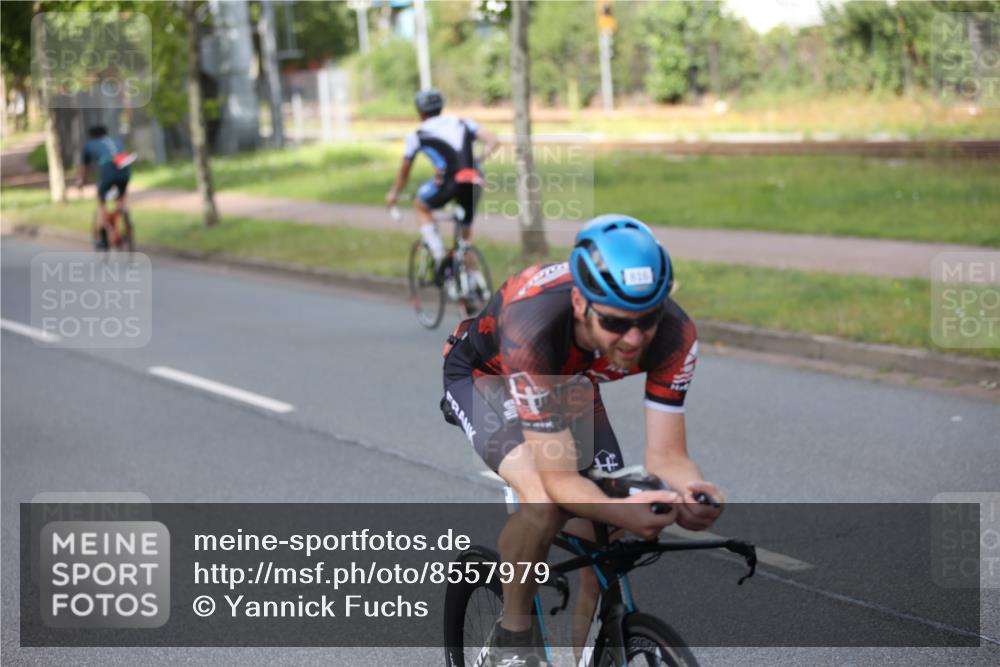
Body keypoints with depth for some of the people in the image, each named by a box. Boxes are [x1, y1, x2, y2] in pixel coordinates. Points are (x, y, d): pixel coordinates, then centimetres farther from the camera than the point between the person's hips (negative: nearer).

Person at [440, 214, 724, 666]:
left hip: (569, 382, 5)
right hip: (482, 373, -4)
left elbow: (665, 455, -26)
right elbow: (558, 478, -41)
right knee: (543, 500, -31)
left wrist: (692, 491, -49)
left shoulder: (674, 334, -32)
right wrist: (621, 510, -60)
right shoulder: (534, 328, -44)